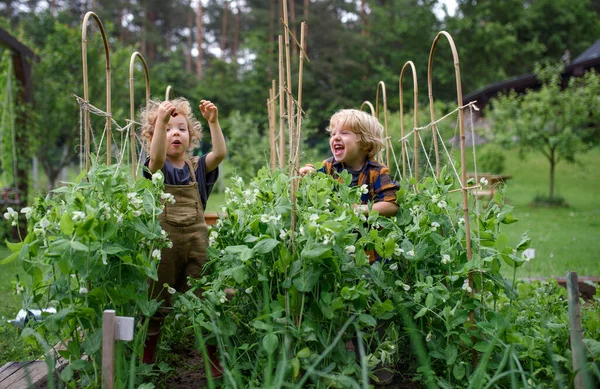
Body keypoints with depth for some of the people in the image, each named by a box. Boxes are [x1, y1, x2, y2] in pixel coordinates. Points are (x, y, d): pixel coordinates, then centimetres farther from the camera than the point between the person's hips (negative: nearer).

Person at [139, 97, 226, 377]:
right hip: (165, 244, -2)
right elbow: (157, 157, -26)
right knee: (157, 304, 8)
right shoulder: (158, 169, -2)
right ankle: (146, 359, 22)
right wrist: (161, 119, -38)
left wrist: (213, 122, -22)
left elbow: (220, 153, -11)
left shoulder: (197, 167, 6)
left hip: (197, 243, 2)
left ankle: (212, 358, 18)